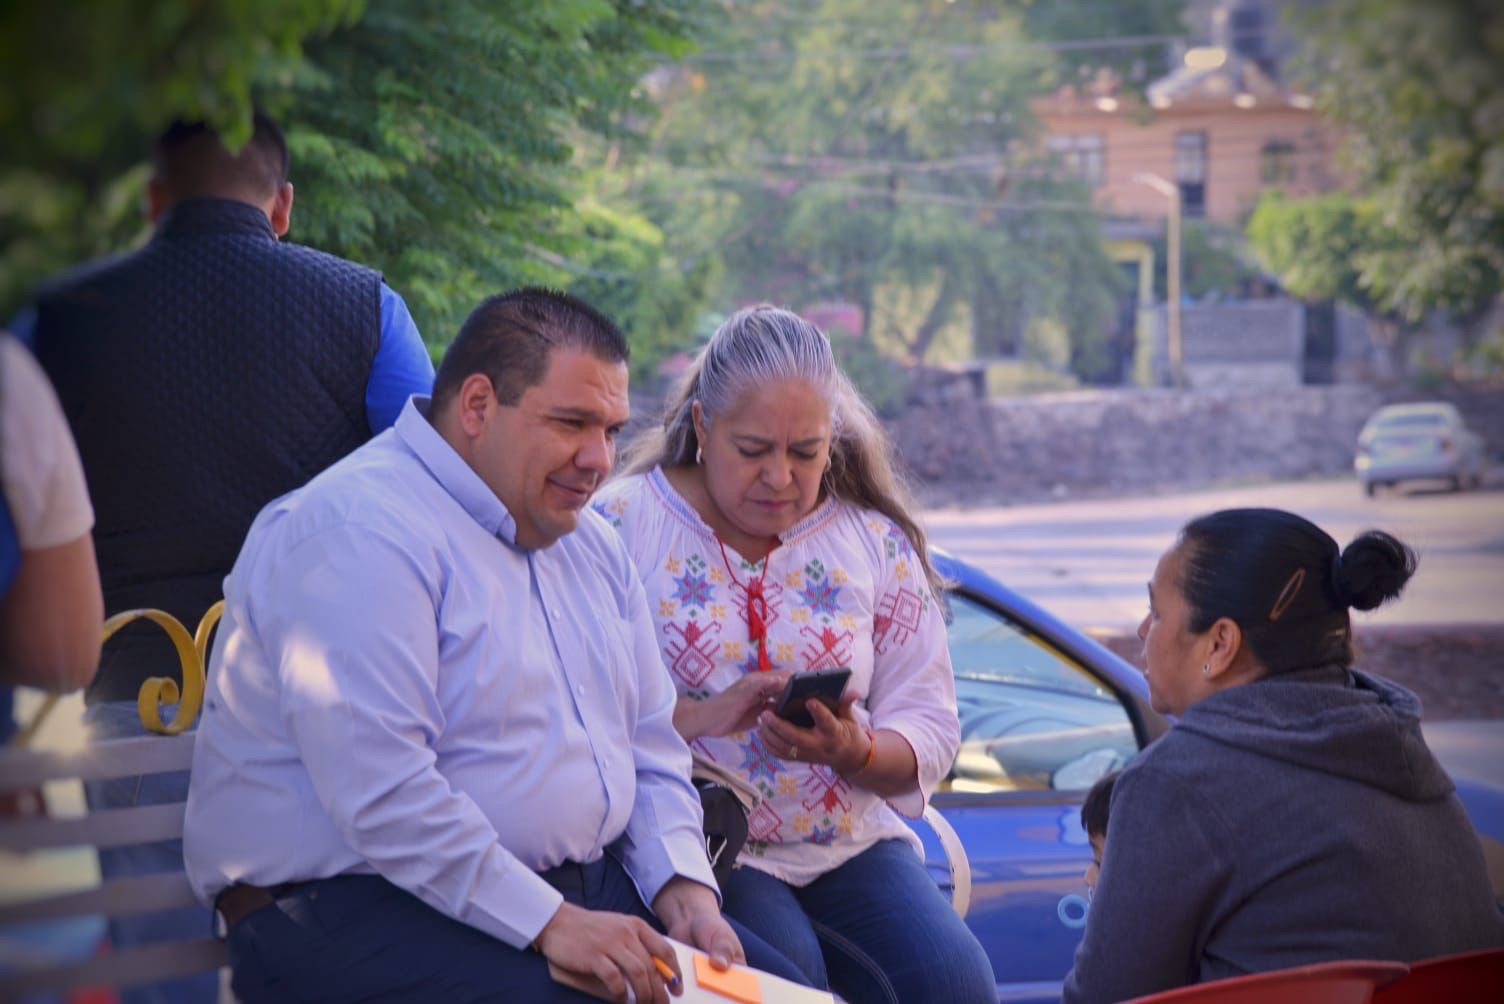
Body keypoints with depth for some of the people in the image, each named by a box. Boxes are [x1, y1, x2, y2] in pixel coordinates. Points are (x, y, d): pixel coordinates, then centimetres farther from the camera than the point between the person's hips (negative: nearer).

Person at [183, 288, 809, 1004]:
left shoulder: (590, 544, 17)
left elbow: (651, 745, 21)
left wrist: (683, 887, 2)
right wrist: (550, 923, -24)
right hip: (366, 905, -8)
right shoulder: (354, 536, -14)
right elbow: (380, 793, -23)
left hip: (585, 888, 8)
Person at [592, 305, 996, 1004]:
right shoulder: (623, 525, 0)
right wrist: (700, 717, -23)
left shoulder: (876, 541, 10)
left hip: (850, 842, 4)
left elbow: (931, 731, 8)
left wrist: (855, 752, -14)